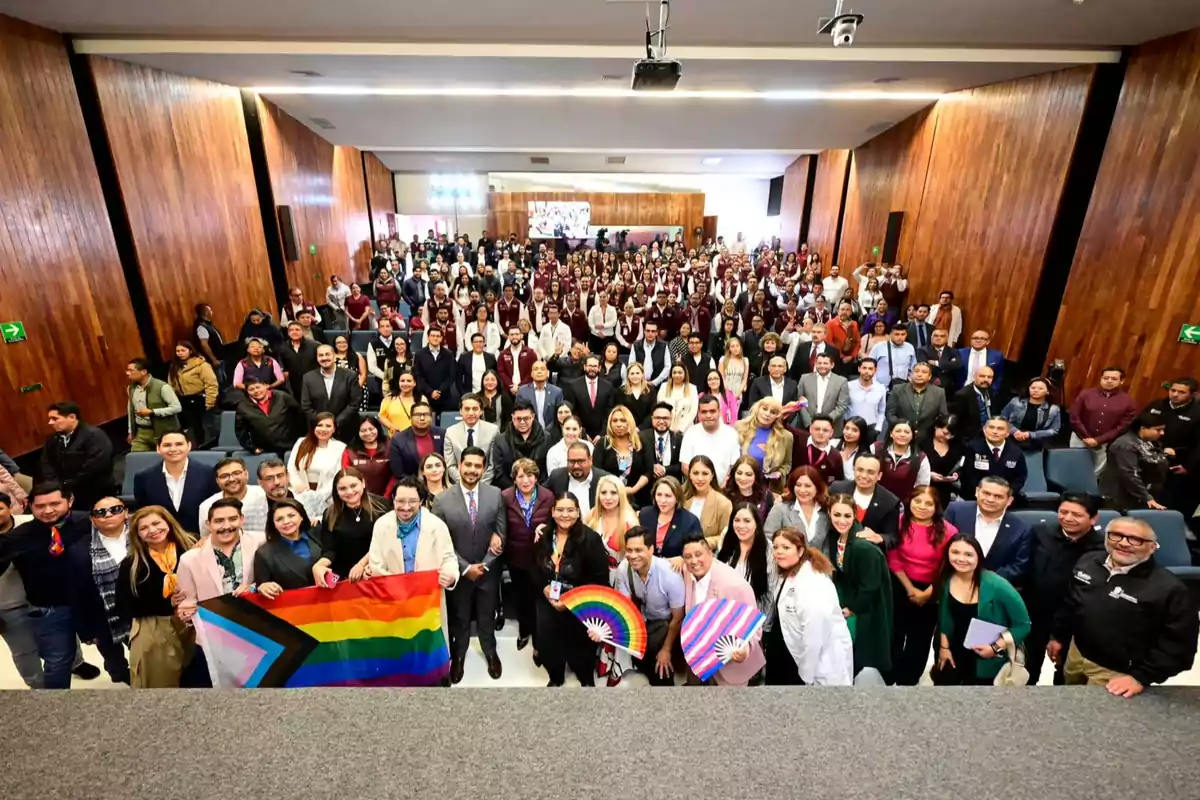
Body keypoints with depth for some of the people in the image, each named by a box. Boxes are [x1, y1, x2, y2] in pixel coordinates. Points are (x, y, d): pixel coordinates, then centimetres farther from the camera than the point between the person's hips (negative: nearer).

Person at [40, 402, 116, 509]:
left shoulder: (95, 436, -12)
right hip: (64, 494, 6)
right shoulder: (52, 439, 12)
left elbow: (93, 468, -20)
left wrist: (69, 487, -15)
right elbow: (45, 465, 5)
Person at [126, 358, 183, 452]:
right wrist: (131, 432, 19)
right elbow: (131, 410, 17)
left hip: (163, 432, -6)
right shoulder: (131, 388, 6)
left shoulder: (162, 387, -16)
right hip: (141, 432, 6)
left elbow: (177, 407, -19)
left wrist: (151, 412, -21)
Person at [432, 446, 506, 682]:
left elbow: (501, 533, -7)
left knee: (487, 615, 22)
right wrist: (466, 568, -15)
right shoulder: (442, 500, -14)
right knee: (459, 617, 21)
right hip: (458, 572, -1)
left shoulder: (496, 495, -11)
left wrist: (484, 565, -14)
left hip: (488, 570, 1)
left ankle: (490, 652, 49)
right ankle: (458, 655, 48)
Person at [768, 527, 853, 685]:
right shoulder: (786, 575, 4)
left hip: (824, 667, -8)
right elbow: (784, 623, 5)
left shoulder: (810, 583, -25)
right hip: (802, 658, 9)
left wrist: (806, 675, -19)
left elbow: (815, 632, -27)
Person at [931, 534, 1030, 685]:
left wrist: (996, 648, -20)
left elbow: (1023, 625, -15)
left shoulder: (997, 586, -25)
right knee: (942, 682, 15)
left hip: (986, 663, -3)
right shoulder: (946, 580, -12)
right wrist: (943, 647, 3)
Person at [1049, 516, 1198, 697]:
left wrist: (1141, 677, -20)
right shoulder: (1088, 562, -2)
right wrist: (1058, 636, 11)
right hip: (1076, 654, 5)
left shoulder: (1169, 588, -19)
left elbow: (1178, 643, -16)